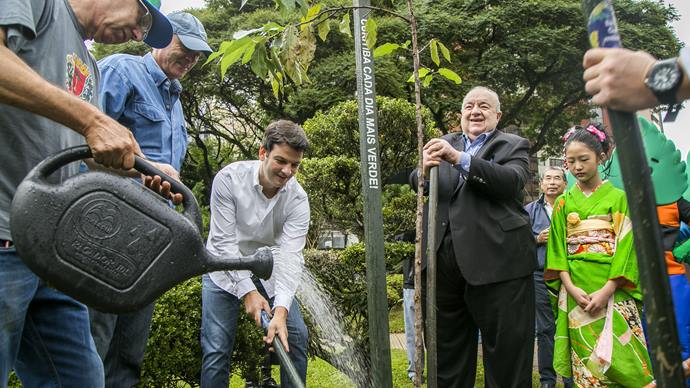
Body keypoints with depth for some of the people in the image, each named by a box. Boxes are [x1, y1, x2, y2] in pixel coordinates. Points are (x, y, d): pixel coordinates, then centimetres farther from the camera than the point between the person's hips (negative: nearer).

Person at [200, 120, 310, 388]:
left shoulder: (298, 199, -20)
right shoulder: (229, 178, -25)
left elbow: (290, 254, -28)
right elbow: (225, 241, -24)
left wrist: (281, 310, -40)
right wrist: (248, 291, -29)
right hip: (225, 269, -2)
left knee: (296, 335, -5)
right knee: (217, 348, -10)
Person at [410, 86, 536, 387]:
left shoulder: (514, 146, 5)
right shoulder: (446, 144, 17)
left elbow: (512, 181, -15)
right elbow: (417, 184, 6)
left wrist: (460, 158, -26)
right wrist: (424, 168, -17)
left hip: (496, 261, -4)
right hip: (447, 263, 4)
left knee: (506, 352, 3)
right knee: (448, 352, 15)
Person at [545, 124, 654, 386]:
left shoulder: (618, 197, 1)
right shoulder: (564, 202, 10)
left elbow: (625, 246, -5)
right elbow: (558, 247, 5)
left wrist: (607, 290, -15)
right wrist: (571, 287, -8)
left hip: (612, 290, -2)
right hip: (576, 291, 2)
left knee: (617, 355, -5)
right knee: (584, 361, 4)